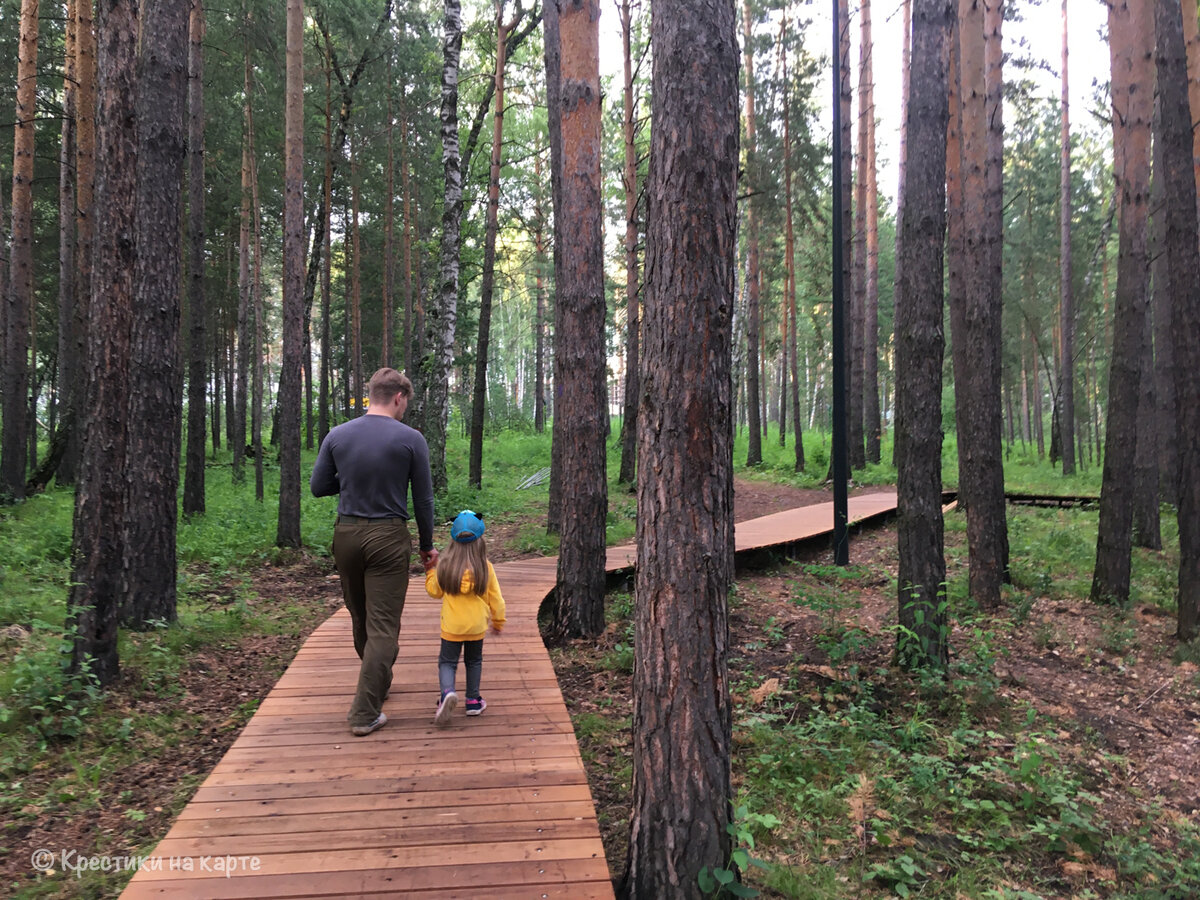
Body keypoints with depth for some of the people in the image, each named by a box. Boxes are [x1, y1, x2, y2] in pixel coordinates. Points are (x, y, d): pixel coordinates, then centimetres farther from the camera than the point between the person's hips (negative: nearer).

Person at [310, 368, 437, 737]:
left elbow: (318, 487, 5)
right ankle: (365, 713, -1)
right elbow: (423, 499, -4)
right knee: (383, 626, 0)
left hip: (347, 535, 5)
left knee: (360, 619, 21)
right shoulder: (410, 439, -8)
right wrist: (427, 545, 8)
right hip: (388, 538, -4)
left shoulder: (337, 436, 1)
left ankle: (379, 684, 42)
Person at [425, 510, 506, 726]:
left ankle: (447, 692, -20)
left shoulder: (444, 566, -8)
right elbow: (495, 598, -1)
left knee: (447, 661, 6)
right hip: (477, 626, 1)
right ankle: (473, 700, 22)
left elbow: (434, 591, 6)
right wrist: (498, 621, 14)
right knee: (474, 661, 19)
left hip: (452, 626, -1)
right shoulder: (485, 567, -9)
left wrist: (430, 571, 21)